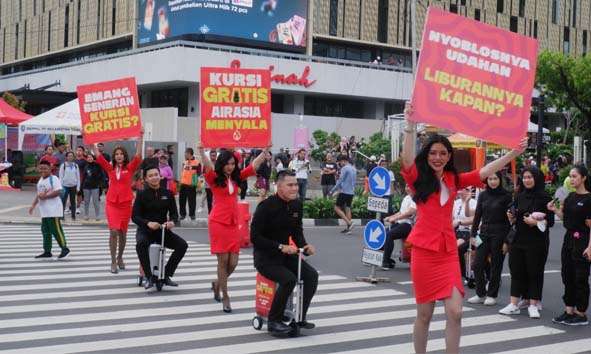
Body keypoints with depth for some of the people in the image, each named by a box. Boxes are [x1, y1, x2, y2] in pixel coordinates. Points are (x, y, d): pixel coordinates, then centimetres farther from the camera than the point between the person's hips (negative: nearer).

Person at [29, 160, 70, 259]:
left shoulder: (53, 179, -12)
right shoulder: (41, 180, 17)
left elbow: (58, 192, -22)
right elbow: (39, 194, 26)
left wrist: (45, 196, -21)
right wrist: (33, 205, 19)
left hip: (53, 210, -9)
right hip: (44, 211, 9)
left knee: (56, 230, -7)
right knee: (45, 231, 10)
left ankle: (65, 249, 2)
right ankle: (47, 252, 16)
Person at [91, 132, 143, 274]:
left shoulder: (130, 168, 1)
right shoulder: (110, 168, 4)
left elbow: (138, 155, -9)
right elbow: (97, 154, 3)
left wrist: (140, 138, -16)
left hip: (126, 204, 0)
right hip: (112, 203, 0)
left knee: (123, 232, 10)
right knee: (113, 231, -11)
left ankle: (120, 257, 30)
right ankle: (113, 262, -5)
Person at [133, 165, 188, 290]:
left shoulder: (168, 193, 3)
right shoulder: (142, 194, -4)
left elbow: (174, 213, 4)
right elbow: (135, 216, -8)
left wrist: (172, 221, -21)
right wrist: (148, 223, -28)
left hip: (163, 230, 3)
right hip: (145, 230, -3)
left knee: (182, 245, -18)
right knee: (141, 244, -37)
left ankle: (166, 275, -3)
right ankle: (148, 277, -23)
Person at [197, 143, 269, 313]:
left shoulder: (237, 178, 10)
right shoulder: (215, 179, -4)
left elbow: (254, 166, 10)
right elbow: (208, 167, -22)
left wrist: (265, 150, 4)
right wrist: (201, 151, -38)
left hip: (234, 223, 5)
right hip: (218, 223, -5)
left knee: (233, 262, 2)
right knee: (223, 261, -2)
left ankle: (217, 284, 31)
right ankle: (225, 297, 9)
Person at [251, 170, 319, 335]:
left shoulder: (297, 205, 1)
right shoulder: (266, 206, -19)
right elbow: (255, 237, -19)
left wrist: (304, 246, -9)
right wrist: (281, 247, -27)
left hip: (285, 254, 6)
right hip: (265, 256, -6)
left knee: (311, 275, -14)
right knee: (289, 279, -29)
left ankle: (300, 317, 1)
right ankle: (274, 321, -13)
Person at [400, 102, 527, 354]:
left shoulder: (454, 180, 10)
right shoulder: (418, 179, -2)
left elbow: (486, 171, 9)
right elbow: (407, 159, -20)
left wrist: (515, 152, 1)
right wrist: (410, 126, -33)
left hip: (448, 252, 4)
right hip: (424, 251, -3)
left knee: (455, 312, -4)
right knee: (424, 314, 5)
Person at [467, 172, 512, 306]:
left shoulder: (506, 196, -5)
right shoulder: (483, 195, 7)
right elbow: (477, 216, 10)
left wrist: (507, 240, -9)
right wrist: (473, 234, 5)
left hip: (499, 234, -4)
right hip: (484, 233, 4)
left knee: (496, 265, 4)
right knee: (478, 264, 1)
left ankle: (492, 295, 15)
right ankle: (480, 294, 13)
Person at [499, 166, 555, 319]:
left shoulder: (544, 197, -5)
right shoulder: (519, 196, 10)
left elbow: (551, 221, -5)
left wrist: (535, 222, -19)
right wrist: (512, 218, -4)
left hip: (536, 242, -4)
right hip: (518, 239, 5)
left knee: (534, 272, 2)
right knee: (516, 271, 5)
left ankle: (533, 305, 11)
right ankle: (514, 305, 11)